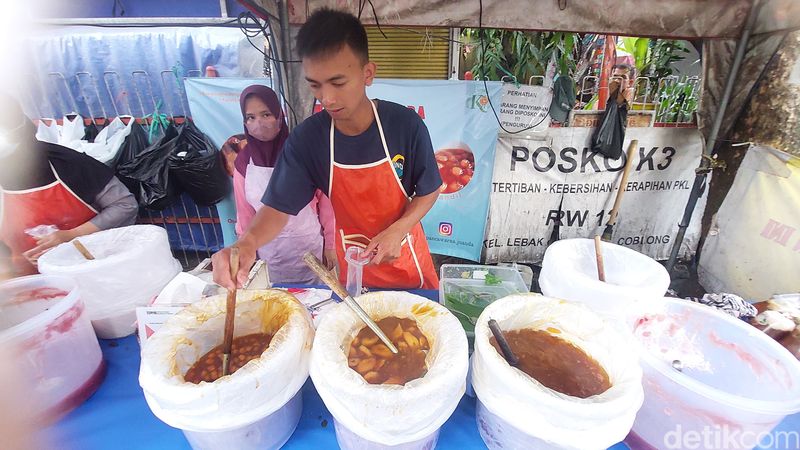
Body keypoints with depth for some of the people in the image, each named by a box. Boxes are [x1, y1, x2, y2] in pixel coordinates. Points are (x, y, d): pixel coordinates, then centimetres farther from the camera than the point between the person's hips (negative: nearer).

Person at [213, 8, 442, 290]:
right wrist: (247, 242, -36)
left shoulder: (406, 125, -21)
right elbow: (278, 206, -16)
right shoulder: (306, 138, -18)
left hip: (404, 253, 0)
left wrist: (397, 231, -26)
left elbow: (429, 191, -10)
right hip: (352, 260, 1)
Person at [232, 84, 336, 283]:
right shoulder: (242, 161, -3)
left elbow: (324, 200, -6)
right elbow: (245, 213, 5)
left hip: (309, 245, -2)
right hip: (269, 251, 2)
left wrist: (330, 244, -2)